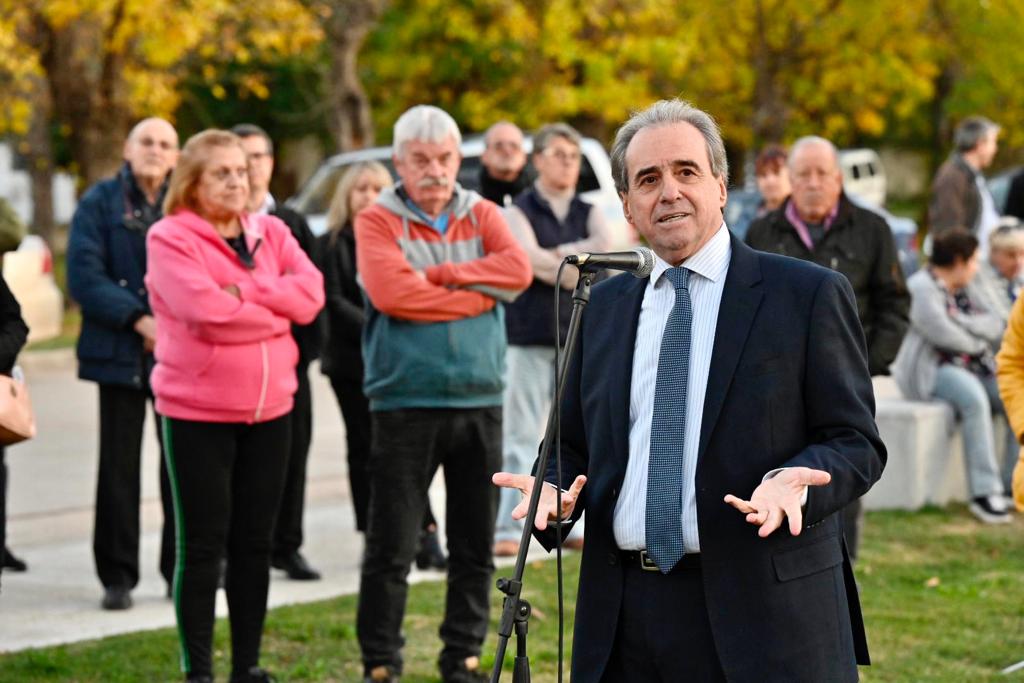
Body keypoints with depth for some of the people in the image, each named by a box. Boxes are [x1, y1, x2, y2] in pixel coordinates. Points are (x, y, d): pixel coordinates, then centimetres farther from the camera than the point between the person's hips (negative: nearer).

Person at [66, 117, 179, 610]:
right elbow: (84, 274, -8)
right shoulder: (101, 202, 1)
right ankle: (117, 577, 8)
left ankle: (181, 570, 16)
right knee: (119, 466, 1)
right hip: (121, 351, -2)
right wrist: (138, 320, -17)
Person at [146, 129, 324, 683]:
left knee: (254, 542, 10)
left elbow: (310, 292, -5)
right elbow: (206, 311, -20)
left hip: (269, 409, 5)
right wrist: (273, 313, -8)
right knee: (203, 546, -1)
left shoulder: (271, 233, 10)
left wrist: (243, 293, -16)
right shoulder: (170, 238, -7)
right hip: (197, 413, -5)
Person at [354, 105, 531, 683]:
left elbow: (518, 270, -8)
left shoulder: (483, 216, 10)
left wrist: (440, 275, -13)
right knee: (392, 548, -1)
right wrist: (480, 295, -10)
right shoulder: (378, 221, -1)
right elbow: (391, 292, -19)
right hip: (406, 405, -4)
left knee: (476, 546, 10)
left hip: (481, 402, 4)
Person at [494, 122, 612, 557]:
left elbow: (605, 244, -6)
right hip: (530, 336, -4)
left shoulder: (588, 213, 15)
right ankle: (509, 529, -6)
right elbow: (532, 260, -14)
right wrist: (580, 269, -6)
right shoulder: (519, 212, 3)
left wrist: (561, 254, -10)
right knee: (521, 436, -6)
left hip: (579, 337, 4)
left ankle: (571, 525, 13)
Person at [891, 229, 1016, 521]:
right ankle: (984, 493, -37)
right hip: (930, 371, -8)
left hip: (970, 368, 8)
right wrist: (979, 343, 0)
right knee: (974, 398, -36)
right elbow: (943, 334, -18)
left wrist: (962, 321, -11)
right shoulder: (922, 288, -9)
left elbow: (994, 326, 7)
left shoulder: (961, 290, 18)